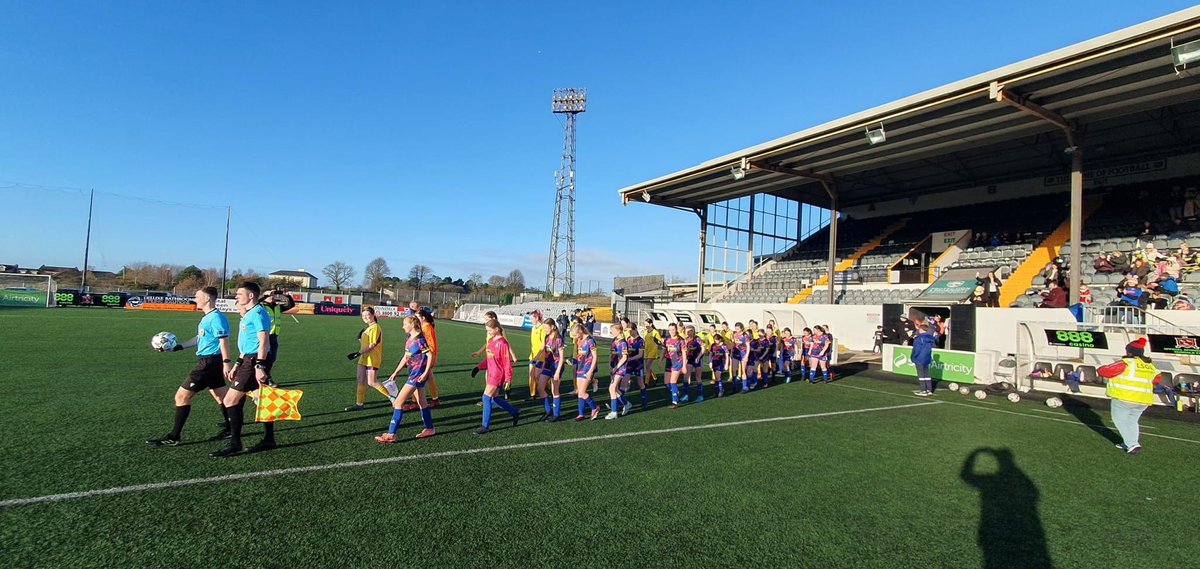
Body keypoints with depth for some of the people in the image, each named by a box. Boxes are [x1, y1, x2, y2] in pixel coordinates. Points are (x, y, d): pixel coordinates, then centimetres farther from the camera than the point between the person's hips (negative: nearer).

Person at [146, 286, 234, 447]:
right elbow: (199, 338, 25)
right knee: (222, 397, 16)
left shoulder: (216, 317, -17)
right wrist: (177, 347, 24)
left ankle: (173, 437, 6)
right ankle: (230, 429, 25)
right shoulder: (207, 317, 13)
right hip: (211, 362, 10)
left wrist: (226, 362, -27)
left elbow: (224, 341, -23)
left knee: (181, 396, -3)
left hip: (208, 363, -10)